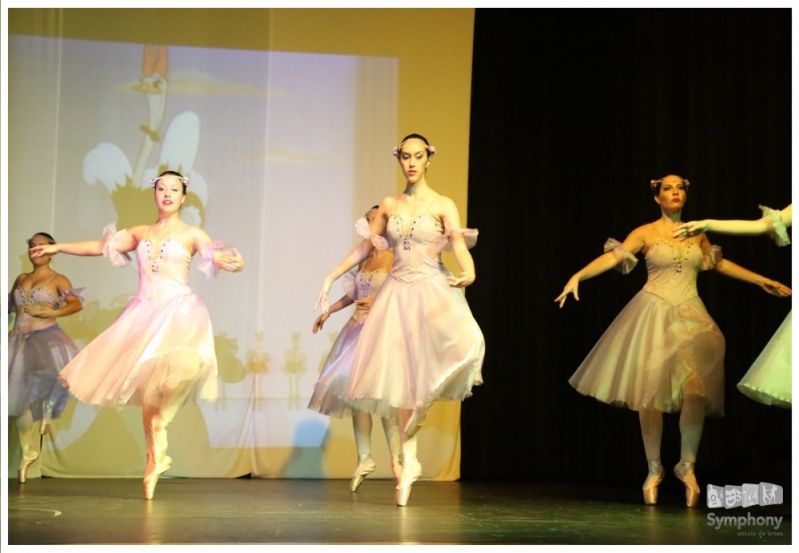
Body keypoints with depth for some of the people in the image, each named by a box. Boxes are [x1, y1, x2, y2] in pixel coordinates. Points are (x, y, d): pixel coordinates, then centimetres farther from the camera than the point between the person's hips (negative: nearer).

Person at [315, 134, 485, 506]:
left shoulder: (443, 206, 2)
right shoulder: (389, 206, 11)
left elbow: (459, 247, -11)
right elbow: (366, 247, 20)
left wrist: (468, 273, -32)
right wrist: (332, 276, 16)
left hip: (431, 292, -3)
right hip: (397, 294, 3)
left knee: (463, 345, -31)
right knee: (402, 377, -2)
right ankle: (409, 461, 8)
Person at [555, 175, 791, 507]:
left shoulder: (697, 233, 11)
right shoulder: (646, 233, 0)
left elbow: (720, 264, 26)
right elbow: (613, 257, -13)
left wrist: (761, 281, 29)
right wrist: (578, 276, -28)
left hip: (690, 315, 2)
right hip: (654, 314, -2)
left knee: (695, 389, -15)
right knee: (651, 394, -2)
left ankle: (687, 465, 2)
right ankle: (654, 469, 13)